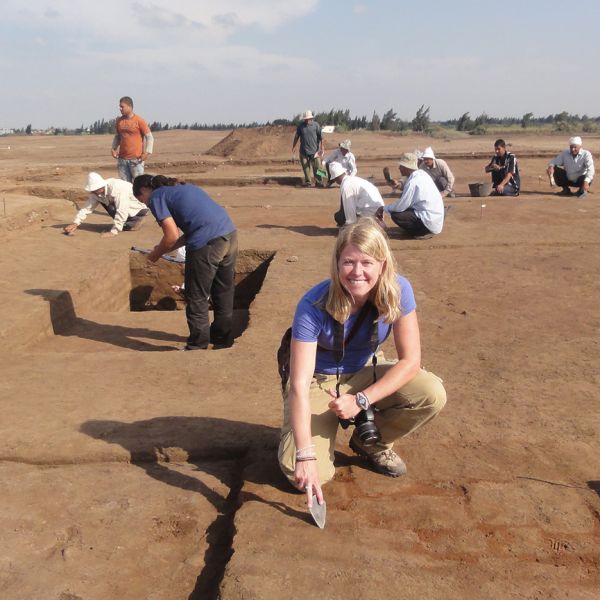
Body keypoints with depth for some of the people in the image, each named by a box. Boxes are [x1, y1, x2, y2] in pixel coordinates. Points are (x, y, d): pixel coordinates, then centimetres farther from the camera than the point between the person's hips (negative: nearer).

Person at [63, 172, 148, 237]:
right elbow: (87, 207, -7)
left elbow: (122, 211, -36)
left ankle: (135, 221, -3)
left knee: (112, 208, -26)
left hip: (138, 208, -8)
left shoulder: (117, 189, -34)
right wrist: (75, 223, -18)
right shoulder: (97, 191, -9)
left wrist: (113, 232, -35)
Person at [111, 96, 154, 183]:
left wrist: (147, 152, -14)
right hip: (122, 159, 5)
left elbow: (149, 137, -4)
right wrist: (113, 148, 8)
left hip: (136, 159, -5)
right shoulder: (119, 121, 10)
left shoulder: (139, 121, -6)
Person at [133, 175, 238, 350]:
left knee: (196, 298, 7)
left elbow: (172, 235, -7)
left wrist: (156, 254, 11)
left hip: (208, 243, -8)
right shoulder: (180, 187, 28)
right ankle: (222, 339, 35)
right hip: (230, 233, 9)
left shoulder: (156, 197, 3)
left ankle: (198, 347, 16)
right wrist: (167, 248, 27)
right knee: (224, 292, 21)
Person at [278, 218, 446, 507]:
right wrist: (305, 455, -36)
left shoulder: (398, 291, -22)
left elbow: (410, 360, -17)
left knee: (432, 395, -23)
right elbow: (299, 385, -31)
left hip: (363, 373, 4)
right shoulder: (314, 306, -30)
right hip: (317, 381, -3)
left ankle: (371, 441, 5)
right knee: (306, 473, -23)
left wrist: (361, 400, -26)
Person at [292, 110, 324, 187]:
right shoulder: (300, 126, 4)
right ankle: (308, 182, 16)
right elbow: (296, 137, 14)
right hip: (304, 151, 2)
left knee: (317, 167, -4)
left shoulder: (316, 125, -2)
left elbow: (320, 137, -2)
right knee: (306, 168, 6)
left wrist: (321, 148, -7)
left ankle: (319, 182, 4)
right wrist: (293, 147, 14)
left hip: (314, 151, -2)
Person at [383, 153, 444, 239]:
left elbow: (400, 206, -18)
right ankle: (426, 230, 15)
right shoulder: (421, 174, 4)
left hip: (430, 223, -9)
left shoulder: (413, 182, -22)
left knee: (395, 215, -13)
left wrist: (386, 208, -4)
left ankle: (424, 232, -3)